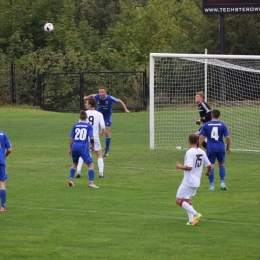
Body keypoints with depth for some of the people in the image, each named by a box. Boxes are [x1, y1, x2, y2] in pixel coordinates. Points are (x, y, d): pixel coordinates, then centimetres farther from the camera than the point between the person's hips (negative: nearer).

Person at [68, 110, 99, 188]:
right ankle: (91, 183, -9)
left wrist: (70, 148, 17)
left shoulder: (75, 126, 9)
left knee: (74, 163, 26)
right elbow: (91, 138, -9)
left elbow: (71, 138, 8)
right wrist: (93, 146, 8)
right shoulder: (89, 126, 0)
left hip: (74, 146, 4)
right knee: (91, 164, 3)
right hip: (83, 147, -4)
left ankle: (71, 179, 16)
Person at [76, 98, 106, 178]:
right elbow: (102, 126, -9)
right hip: (95, 138, 0)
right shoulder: (99, 114, -2)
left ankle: (78, 171, 0)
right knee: (99, 155, 13)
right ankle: (101, 173, 2)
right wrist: (101, 132, 12)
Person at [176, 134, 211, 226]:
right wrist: (207, 172, 32)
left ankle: (195, 214, -13)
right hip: (196, 182, 8)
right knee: (187, 200, 20)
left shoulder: (190, 152, -18)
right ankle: (191, 220, 12)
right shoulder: (202, 152, 4)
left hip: (188, 182, -8)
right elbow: (209, 165, 10)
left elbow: (189, 167, -27)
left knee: (178, 200, -3)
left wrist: (180, 166, -9)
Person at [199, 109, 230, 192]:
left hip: (210, 148, -1)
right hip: (220, 148, 1)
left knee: (211, 166, 3)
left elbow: (201, 137, -5)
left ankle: (211, 186, 3)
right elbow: (227, 137, -4)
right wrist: (228, 147, 9)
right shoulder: (222, 125, -1)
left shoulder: (206, 125, -2)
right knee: (222, 165, 18)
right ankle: (222, 183, 13)